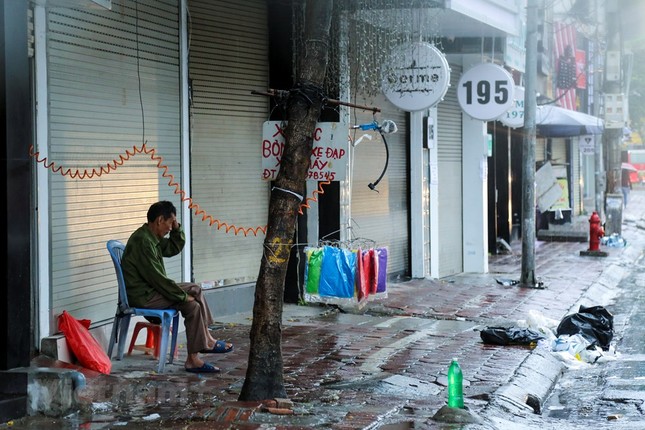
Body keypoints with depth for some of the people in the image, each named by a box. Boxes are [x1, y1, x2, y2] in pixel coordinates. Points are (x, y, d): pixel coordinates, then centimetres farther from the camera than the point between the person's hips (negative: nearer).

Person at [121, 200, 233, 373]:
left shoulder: (152, 237, 9)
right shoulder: (142, 241, -23)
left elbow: (174, 248, 21)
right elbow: (157, 278, -23)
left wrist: (176, 228, 3)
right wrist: (183, 296, -15)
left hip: (151, 288, 11)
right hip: (142, 296, -11)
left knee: (195, 289, 10)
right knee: (192, 305, -15)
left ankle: (207, 340, 6)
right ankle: (193, 359, -10)